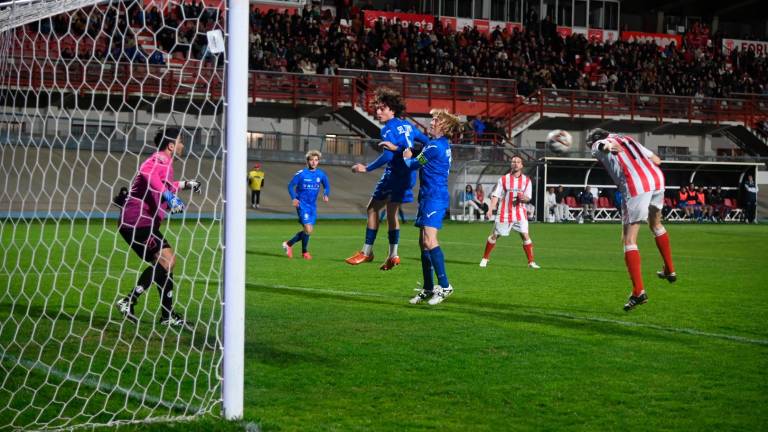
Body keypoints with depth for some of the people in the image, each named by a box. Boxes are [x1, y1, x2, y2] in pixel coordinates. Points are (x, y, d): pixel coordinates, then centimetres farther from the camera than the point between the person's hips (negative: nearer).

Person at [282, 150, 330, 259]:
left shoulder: (321, 174, 3)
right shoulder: (301, 173, -7)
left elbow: (327, 186, 16)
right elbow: (291, 186, 0)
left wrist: (326, 195, -6)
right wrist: (293, 198, -15)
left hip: (313, 205, 5)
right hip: (302, 204, -5)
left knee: (309, 230, 7)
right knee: (308, 229, -16)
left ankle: (289, 244, 26)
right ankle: (304, 252, 6)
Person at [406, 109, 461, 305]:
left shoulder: (435, 146, -15)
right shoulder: (443, 144, 15)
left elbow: (413, 164, -3)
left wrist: (407, 158, 17)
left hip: (434, 197, -11)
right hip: (429, 196, 11)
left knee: (429, 241, -19)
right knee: (423, 243, 12)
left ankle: (444, 286, -19)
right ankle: (428, 289, 16)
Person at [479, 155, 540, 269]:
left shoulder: (526, 180, 4)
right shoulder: (503, 179, 1)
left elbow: (528, 198, 3)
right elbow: (496, 195, -3)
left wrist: (524, 198, -21)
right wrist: (491, 209, -14)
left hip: (520, 214, 0)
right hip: (505, 213, 0)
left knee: (525, 235, -10)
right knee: (494, 235, 4)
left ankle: (531, 262, -3)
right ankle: (485, 259, 20)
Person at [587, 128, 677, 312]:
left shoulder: (597, 146, 16)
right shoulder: (628, 139, 31)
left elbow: (604, 145, -11)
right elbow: (656, 159, 27)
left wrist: (608, 147, -33)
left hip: (635, 186, -6)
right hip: (657, 178, 6)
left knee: (629, 239, -1)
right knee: (655, 224, 32)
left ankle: (638, 292, -9)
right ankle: (670, 270, 38)